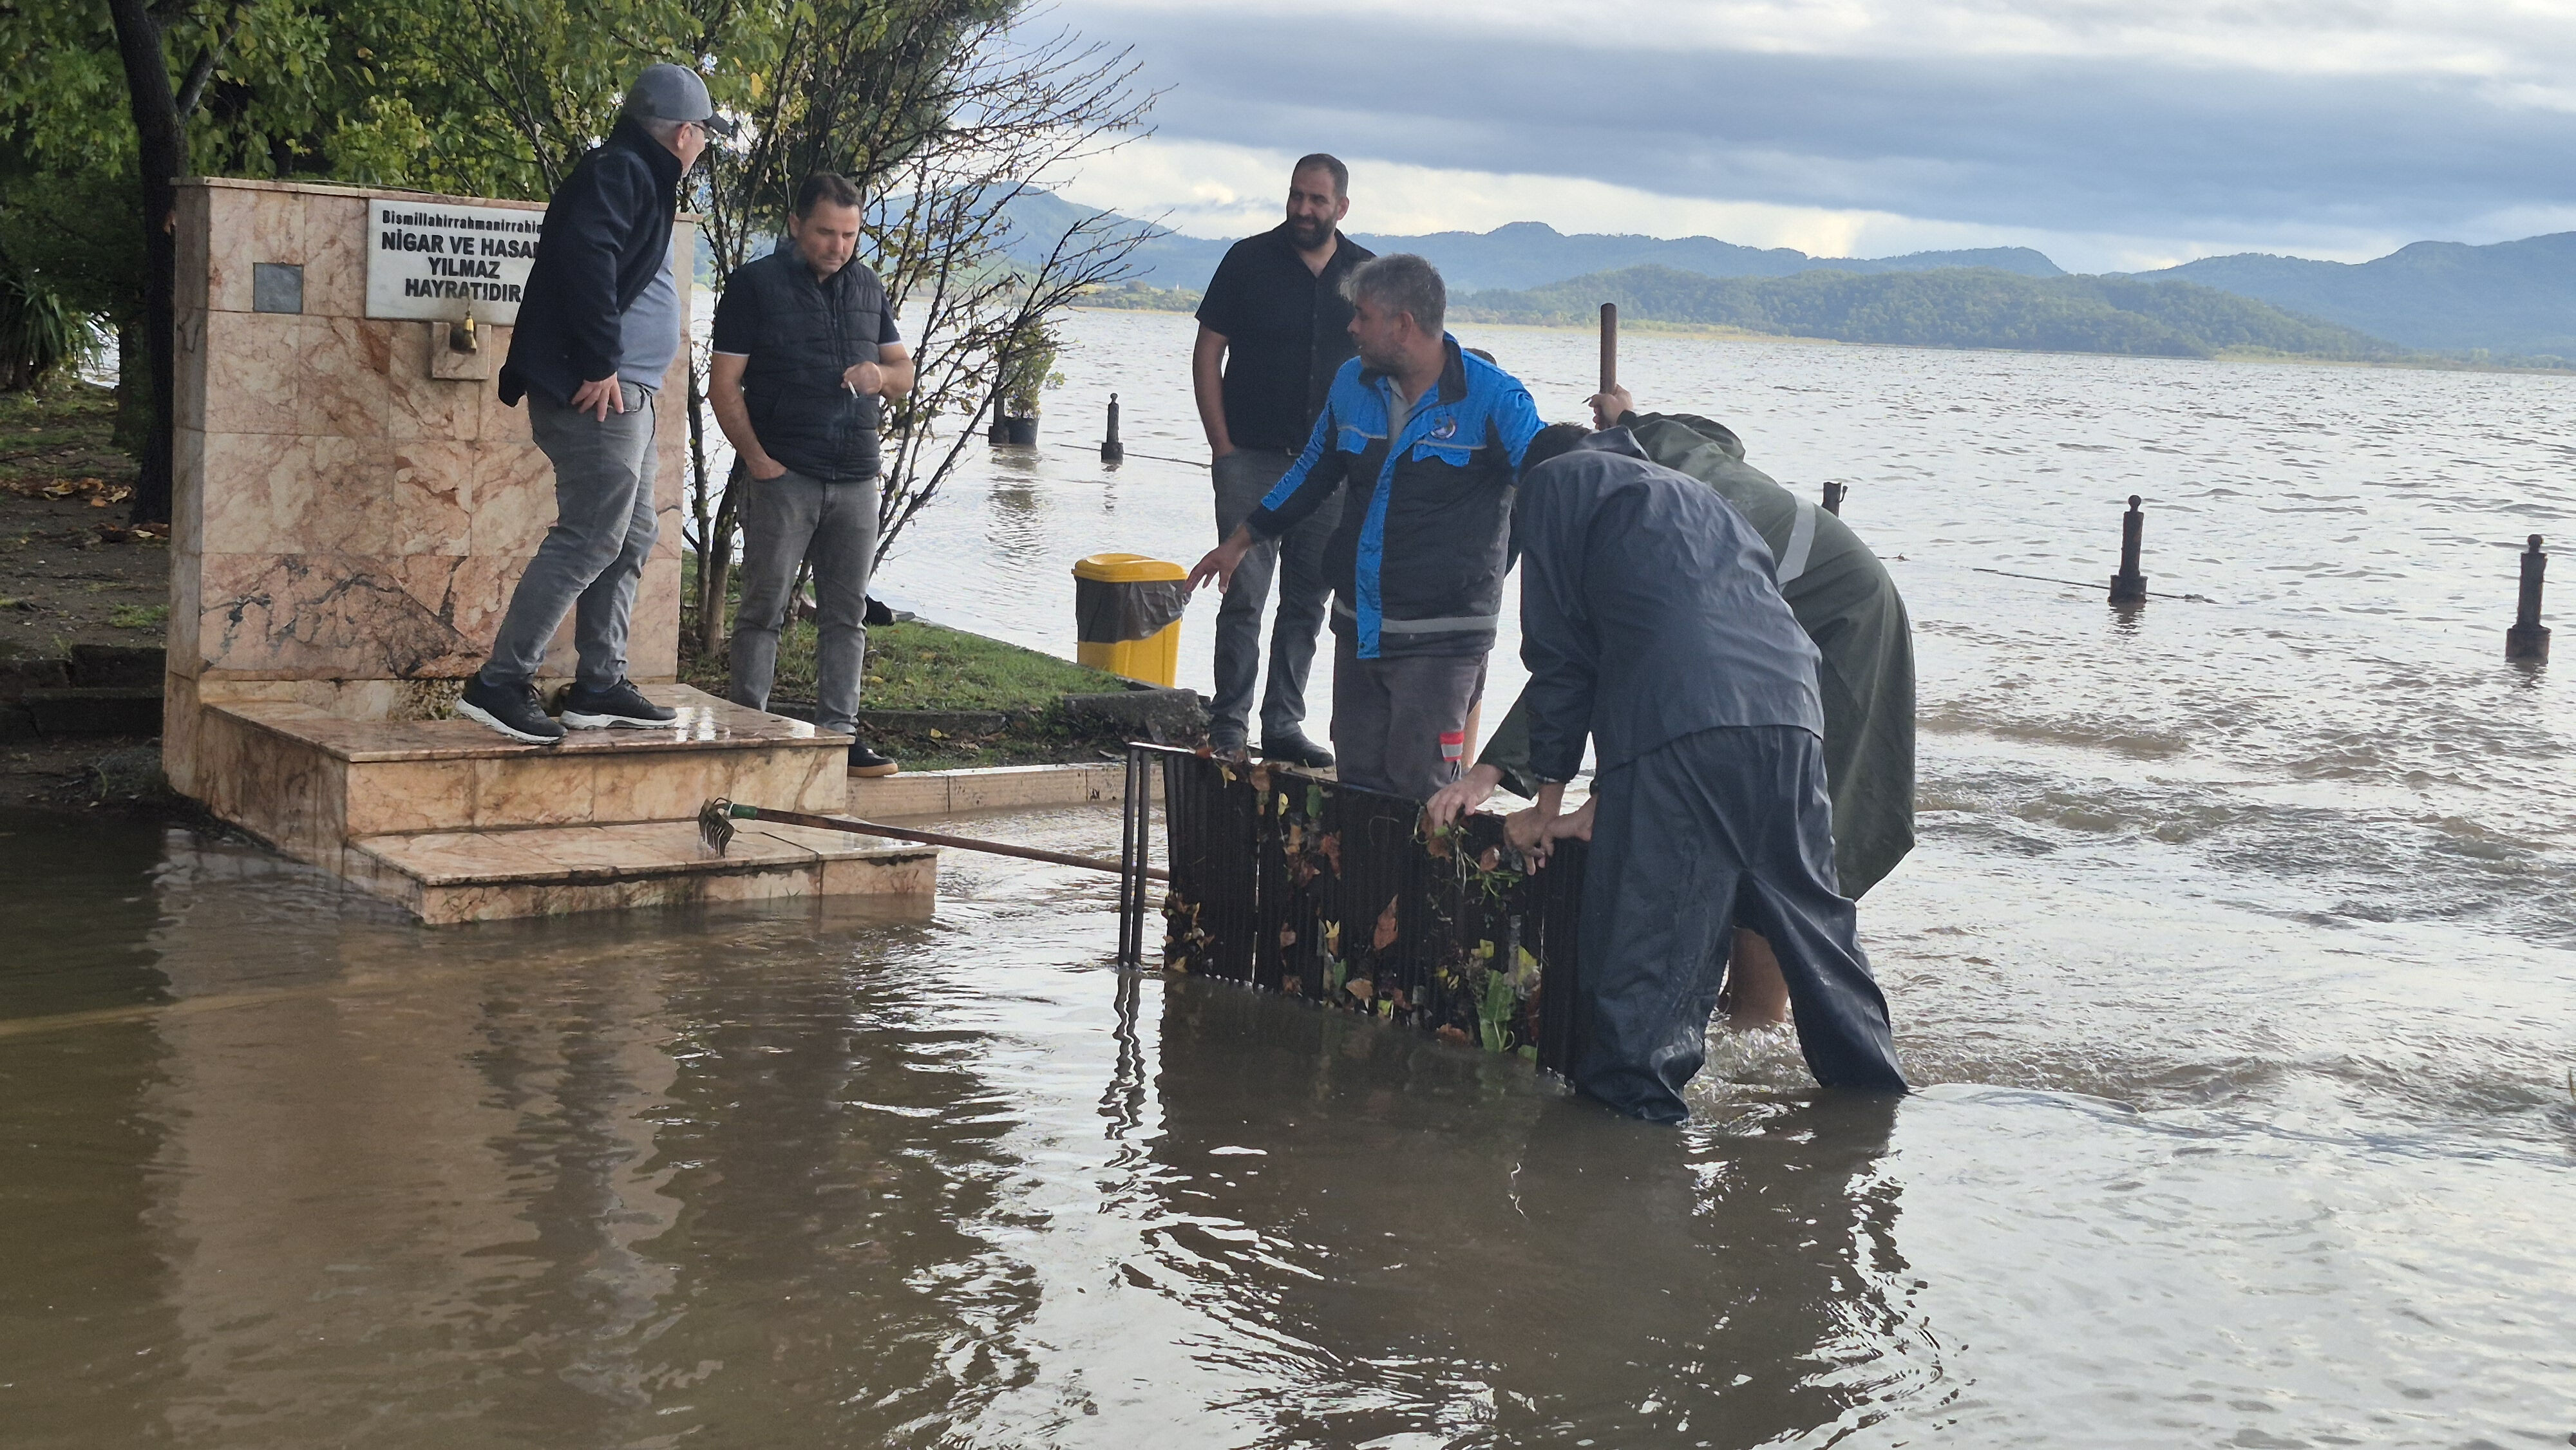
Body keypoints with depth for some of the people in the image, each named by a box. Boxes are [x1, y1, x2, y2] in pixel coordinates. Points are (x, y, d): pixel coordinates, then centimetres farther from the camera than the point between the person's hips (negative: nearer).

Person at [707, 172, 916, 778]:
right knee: (764, 606, -2)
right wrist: (756, 458, -14)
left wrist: (882, 375, -4)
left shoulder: (867, 287, 14)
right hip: (782, 474, -5)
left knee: (847, 610, 6)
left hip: (856, 477, 5)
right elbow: (724, 385, -4)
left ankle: (838, 728, 11)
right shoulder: (755, 284, -1)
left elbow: (904, 371, 21)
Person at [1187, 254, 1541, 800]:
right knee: (1358, 781, 9)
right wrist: (1241, 540, 26)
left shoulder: (1494, 400, -11)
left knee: (1419, 789, -9)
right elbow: (1312, 473, 23)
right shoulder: (1353, 385, 8)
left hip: (1441, 636, -6)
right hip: (1359, 627, 6)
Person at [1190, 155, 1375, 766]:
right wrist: (1221, 443, -6)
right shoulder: (1250, 261, 0)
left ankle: (1284, 724, 15)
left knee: (1308, 600, 7)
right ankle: (1228, 726, 0)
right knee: (1243, 595, -6)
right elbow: (1208, 352, 1)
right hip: (1251, 458, -3)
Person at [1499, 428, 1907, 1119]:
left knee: (1644, 923, 0)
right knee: (1810, 907, 18)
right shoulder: (1694, 490, 37)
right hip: (1790, 711, 6)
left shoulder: (1551, 482, 20)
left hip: (1674, 724, -6)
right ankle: (1872, 1083, 27)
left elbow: (1559, 652, 14)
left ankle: (1633, 1096, 0)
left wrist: (1549, 799, 18)